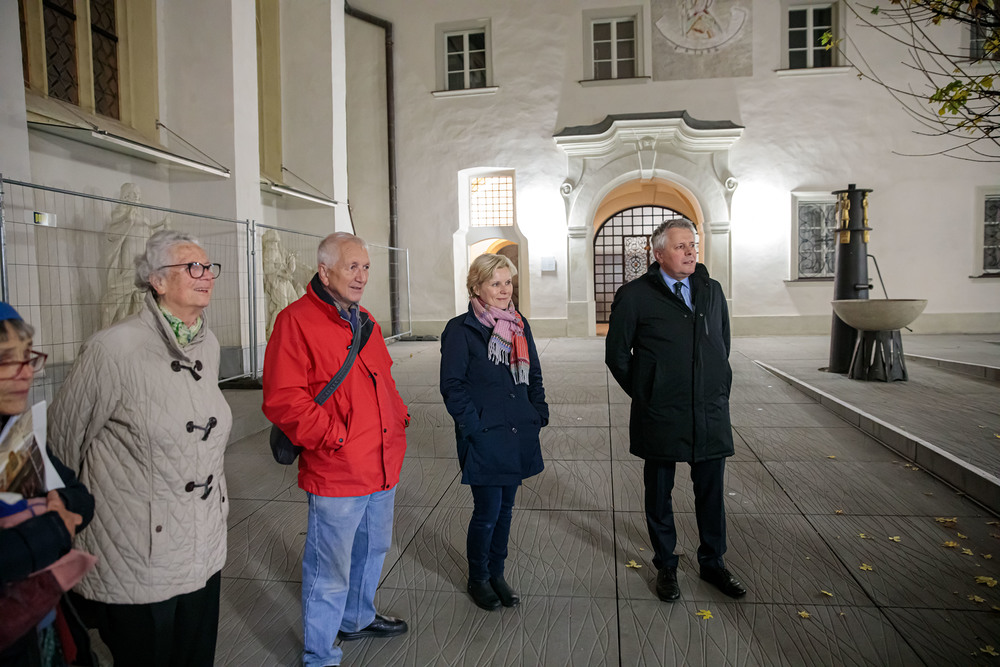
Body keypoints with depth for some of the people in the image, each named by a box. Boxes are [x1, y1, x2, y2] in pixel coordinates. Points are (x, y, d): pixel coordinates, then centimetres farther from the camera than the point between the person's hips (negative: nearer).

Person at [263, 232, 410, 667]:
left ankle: (358, 618, 49)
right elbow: (282, 399, -20)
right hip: (335, 472, -8)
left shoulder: (365, 321, 13)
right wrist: (332, 436, -21)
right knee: (330, 571, 6)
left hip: (383, 466, 9)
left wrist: (398, 415, 8)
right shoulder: (296, 321, -14)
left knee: (372, 549, 26)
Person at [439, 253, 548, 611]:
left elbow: (534, 376, 16)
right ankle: (478, 579, 26)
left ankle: (496, 573, 35)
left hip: (518, 435, 6)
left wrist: (538, 414, 5)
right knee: (488, 512, 3)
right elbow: (452, 385, -11)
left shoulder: (519, 325, 9)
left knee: (505, 508, 17)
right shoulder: (460, 330, -10)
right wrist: (474, 426, -15)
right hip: (484, 440, -6)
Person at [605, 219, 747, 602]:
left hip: (711, 413, 4)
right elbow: (616, 354, -1)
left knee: (711, 492, 14)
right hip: (661, 416, -3)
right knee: (659, 494, 11)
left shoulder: (712, 291, 8)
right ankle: (666, 566, 29)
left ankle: (712, 563, 34)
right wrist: (646, 396, -1)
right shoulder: (634, 296, -6)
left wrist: (719, 390, 12)